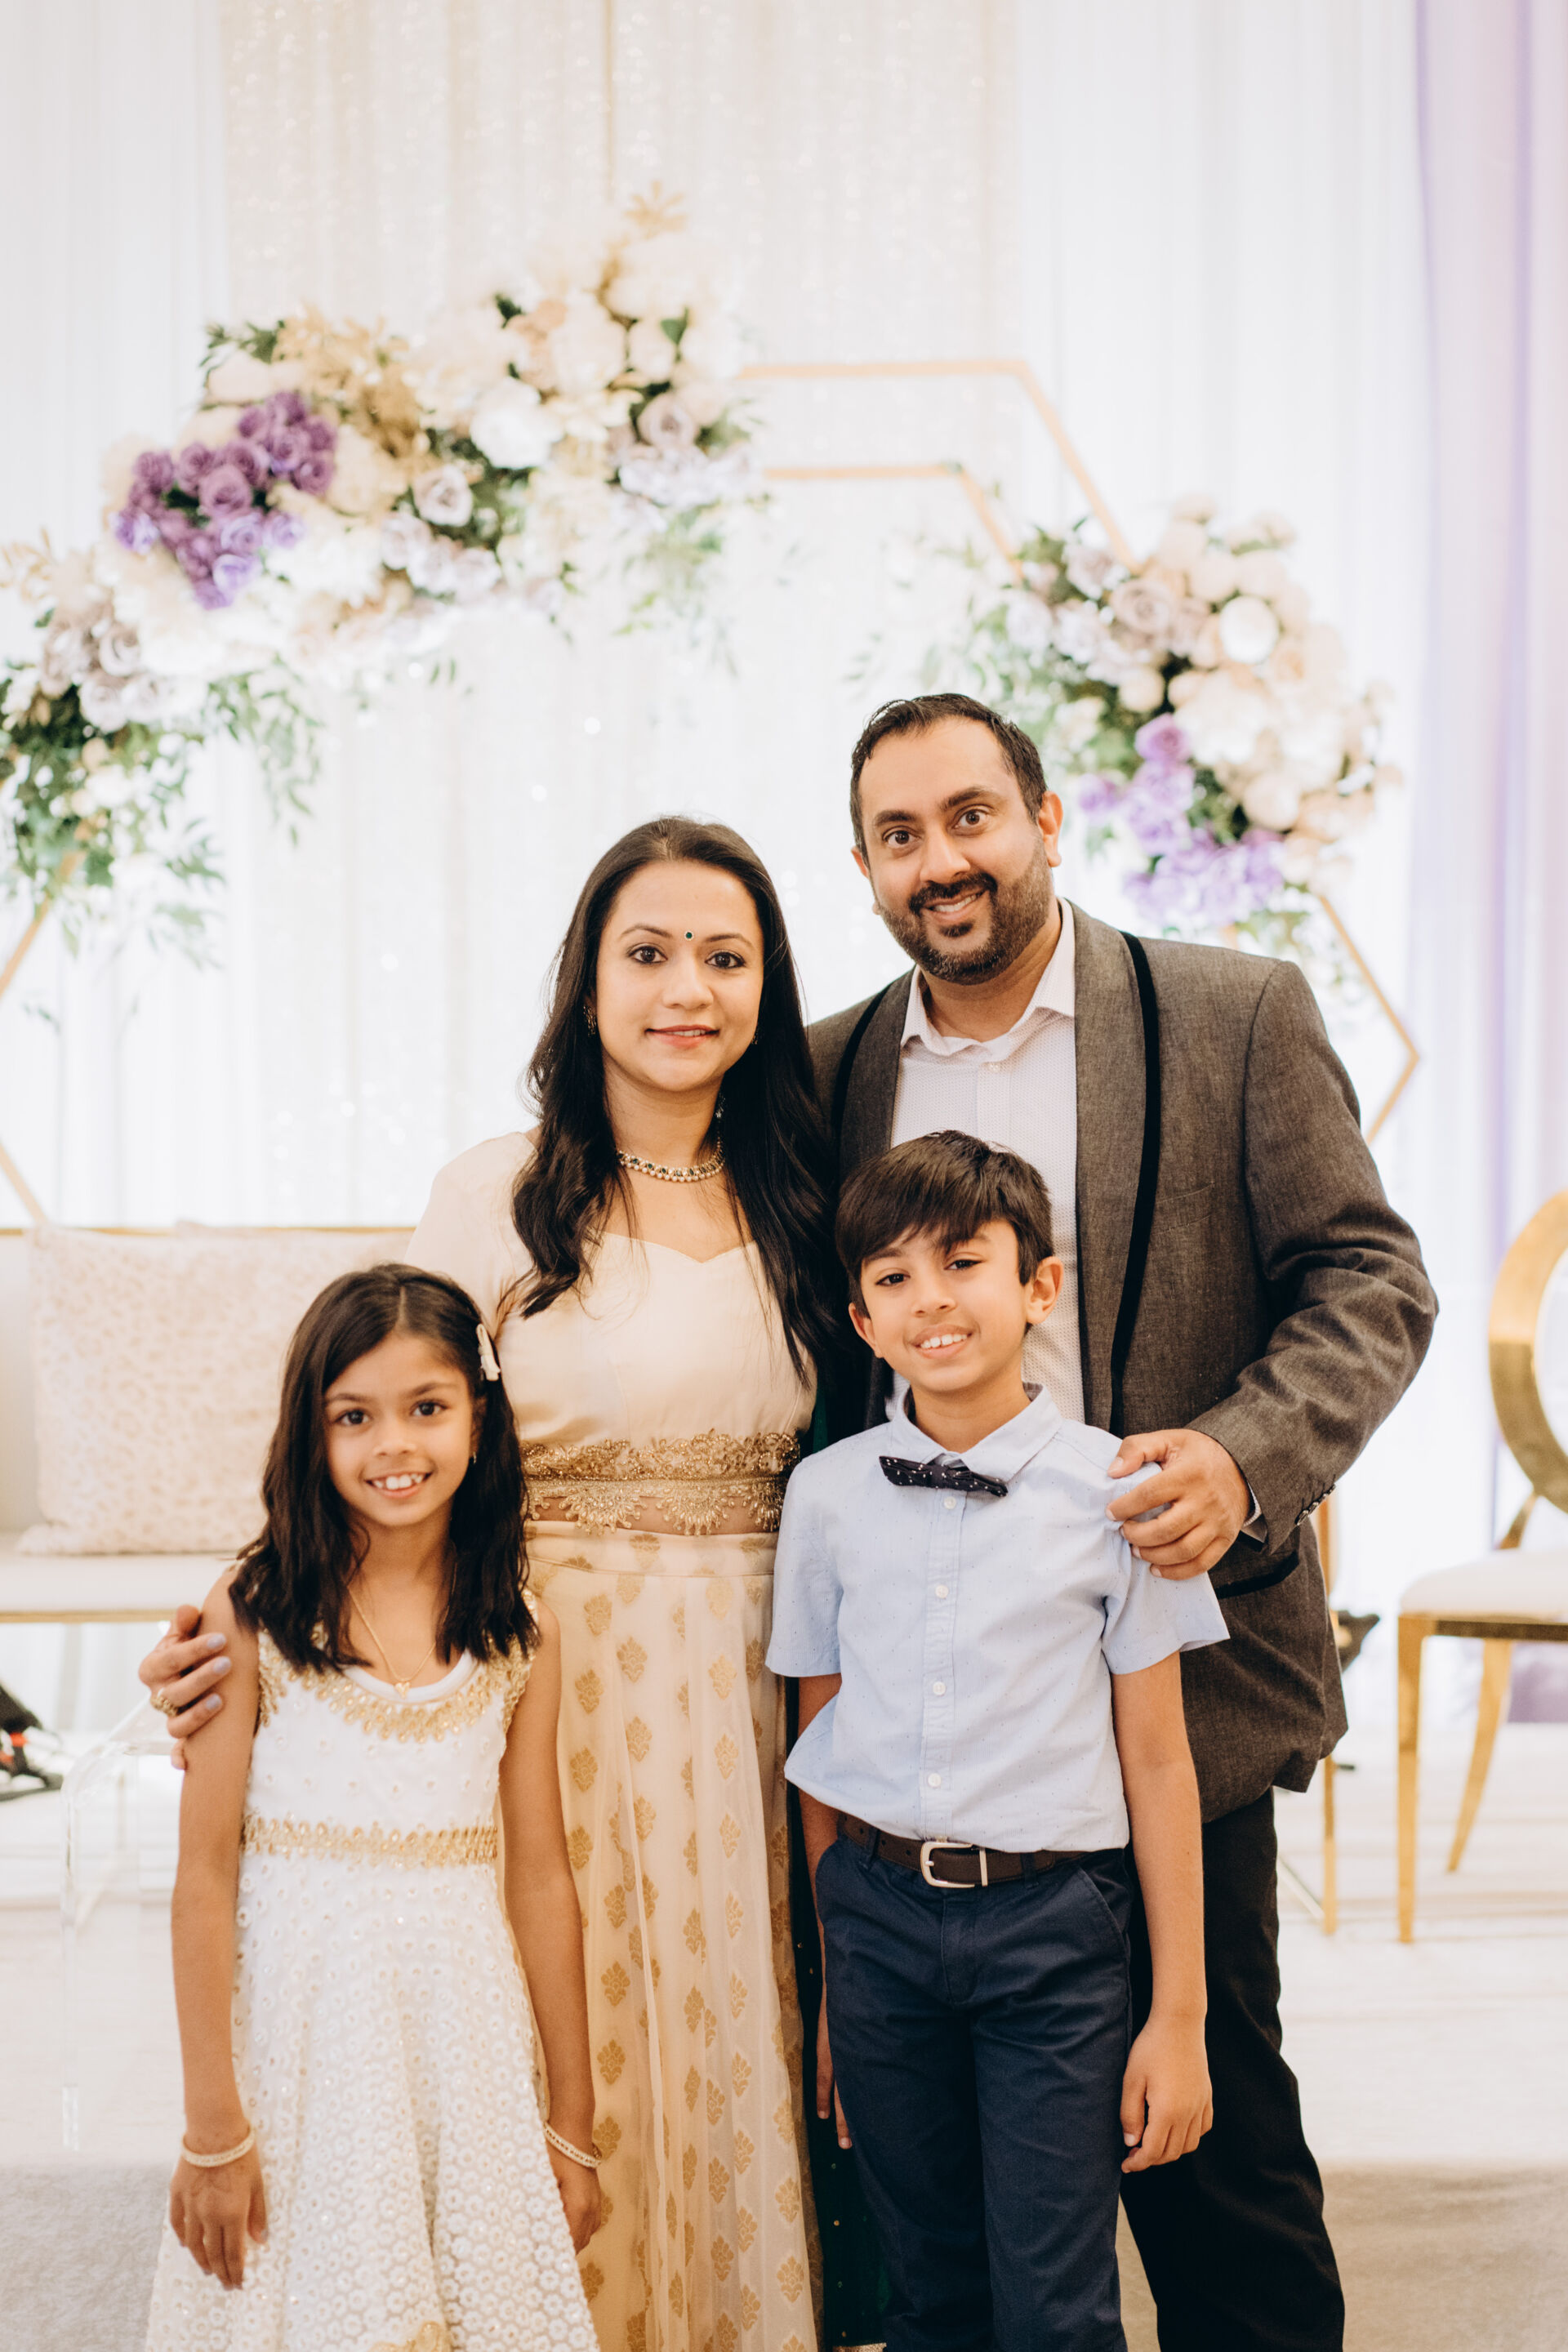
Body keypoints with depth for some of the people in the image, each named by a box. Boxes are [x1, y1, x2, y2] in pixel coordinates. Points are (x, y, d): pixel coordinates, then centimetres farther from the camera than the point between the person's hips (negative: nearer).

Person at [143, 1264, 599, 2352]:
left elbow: (542, 1878, 5)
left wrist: (575, 2124, 7)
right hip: (296, 2019, -2)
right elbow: (206, 1876, -7)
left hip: (463, 2021, 2)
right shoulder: (250, 1616, -8)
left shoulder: (521, 1634, 1)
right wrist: (213, 2128, -8)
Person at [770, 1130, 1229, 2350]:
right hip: (879, 1914, 3)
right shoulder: (826, 1494, 2)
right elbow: (820, 1749, 10)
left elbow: (1157, 1760, -3)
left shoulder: (1110, 1490, -5)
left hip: (1051, 1927, -2)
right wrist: (834, 1980, 13)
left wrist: (1179, 2015, -2)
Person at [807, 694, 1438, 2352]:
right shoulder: (831, 1072, 8)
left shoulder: (1237, 1017, 0)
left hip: (1170, 1673, -3)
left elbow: (1370, 1281, -3)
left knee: (1210, 2135, 6)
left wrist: (1245, 1456, -21)